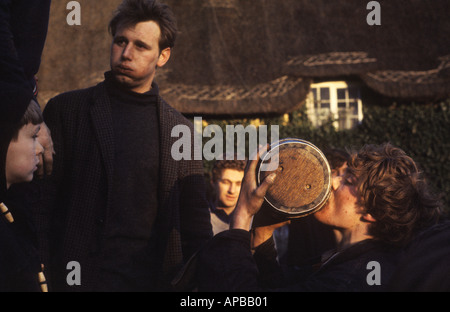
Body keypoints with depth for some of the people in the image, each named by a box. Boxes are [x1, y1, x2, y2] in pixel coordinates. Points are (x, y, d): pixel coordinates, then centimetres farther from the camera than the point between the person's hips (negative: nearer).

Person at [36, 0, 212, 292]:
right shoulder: (66, 109, 4)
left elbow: (196, 224, 11)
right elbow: (41, 204, 1)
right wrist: (43, 276, -7)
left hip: (156, 278, 2)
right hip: (80, 278, -2)